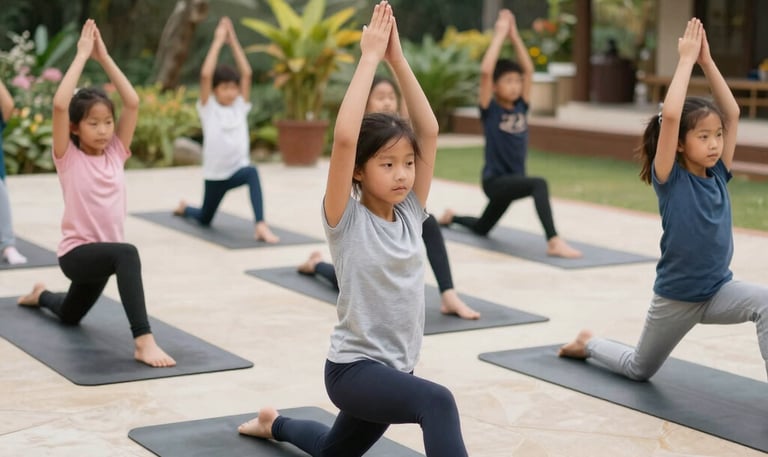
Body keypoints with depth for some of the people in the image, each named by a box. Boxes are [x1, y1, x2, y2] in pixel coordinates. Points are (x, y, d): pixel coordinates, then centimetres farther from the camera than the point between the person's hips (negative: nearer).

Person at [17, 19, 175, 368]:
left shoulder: (115, 153, 2)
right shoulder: (68, 157, -10)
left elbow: (132, 103, -8)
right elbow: (60, 105, -26)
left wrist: (103, 57, -8)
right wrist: (82, 55, -20)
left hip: (103, 253, 6)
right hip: (76, 253, -6)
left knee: (70, 316, 29)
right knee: (127, 253, -39)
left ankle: (40, 295, 62)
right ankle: (143, 340, -43)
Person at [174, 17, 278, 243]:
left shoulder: (240, 106, 0)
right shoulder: (208, 108, -8)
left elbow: (246, 73, -8)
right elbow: (206, 74, -22)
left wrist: (233, 41, -8)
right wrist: (218, 41, -19)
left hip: (237, 169, 1)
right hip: (215, 174, -1)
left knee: (252, 173, -37)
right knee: (204, 219, 19)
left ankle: (261, 226, -42)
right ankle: (184, 208, 55)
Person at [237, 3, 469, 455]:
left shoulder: (409, 213, 0)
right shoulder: (347, 220, -15)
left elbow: (429, 131, -5)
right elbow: (345, 137, -30)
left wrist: (398, 58, -10)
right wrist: (370, 56, -25)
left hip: (396, 368, 7)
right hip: (353, 368, -7)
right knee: (437, 401, -36)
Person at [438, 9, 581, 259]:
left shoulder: (520, 107, 4)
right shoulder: (490, 109, -11)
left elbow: (529, 69, 2)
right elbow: (486, 71, -24)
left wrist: (514, 35, -2)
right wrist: (499, 34, -18)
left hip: (513, 180, 7)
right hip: (495, 180, -7)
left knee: (482, 228, 25)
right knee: (539, 184, -35)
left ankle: (452, 217, 53)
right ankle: (554, 242, -39)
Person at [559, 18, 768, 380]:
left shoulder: (718, 174, -3)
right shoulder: (670, 180, -16)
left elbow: (732, 112, -5)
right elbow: (670, 115, -30)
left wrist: (706, 60, -8)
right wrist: (686, 59, -24)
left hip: (719, 289, 4)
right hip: (675, 297, -3)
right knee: (639, 369, 19)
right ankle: (587, 344, 48)